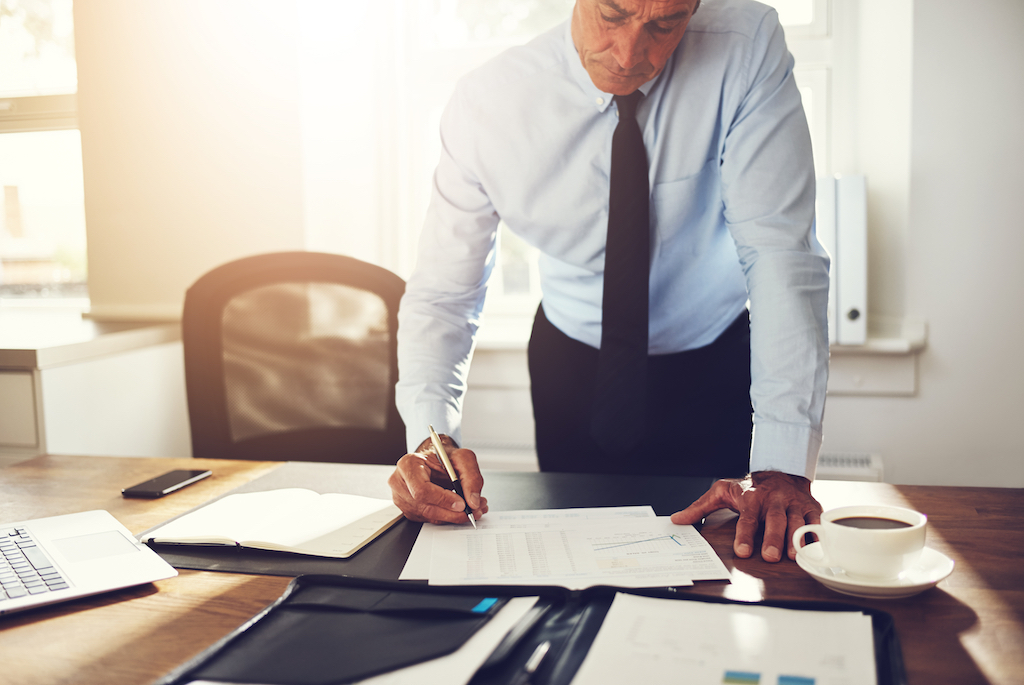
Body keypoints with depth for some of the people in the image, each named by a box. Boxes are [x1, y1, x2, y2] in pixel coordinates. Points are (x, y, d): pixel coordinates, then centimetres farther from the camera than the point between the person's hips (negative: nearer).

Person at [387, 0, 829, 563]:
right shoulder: (486, 104, -21)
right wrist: (429, 432, -34)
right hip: (573, 366, 1)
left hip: (716, 366, 0)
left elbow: (780, 254, -27)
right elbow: (441, 293, -16)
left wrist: (784, 464, -34)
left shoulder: (747, 48, -24)